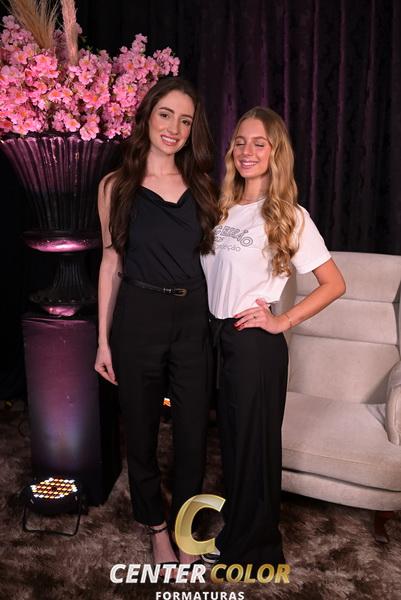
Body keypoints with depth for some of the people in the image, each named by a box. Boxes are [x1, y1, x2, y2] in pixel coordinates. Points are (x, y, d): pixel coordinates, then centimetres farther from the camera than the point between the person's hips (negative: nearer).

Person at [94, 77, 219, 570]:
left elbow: (210, 255, 12)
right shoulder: (116, 185, 1)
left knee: (192, 431, 8)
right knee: (141, 431, 11)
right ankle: (156, 526, 36)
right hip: (138, 317, -1)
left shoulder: (199, 186, 7)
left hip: (193, 317, 2)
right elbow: (111, 261, 2)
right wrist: (103, 338, 0)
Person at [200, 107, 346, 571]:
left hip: (256, 342, -6)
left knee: (254, 441, 9)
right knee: (230, 436, 18)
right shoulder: (223, 208, 7)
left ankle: (250, 549, 31)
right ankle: (236, 529, 40)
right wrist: (210, 331, 5)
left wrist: (283, 321, -12)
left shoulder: (289, 216, -9)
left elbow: (334, 284, -9)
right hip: (219, 337, 6)